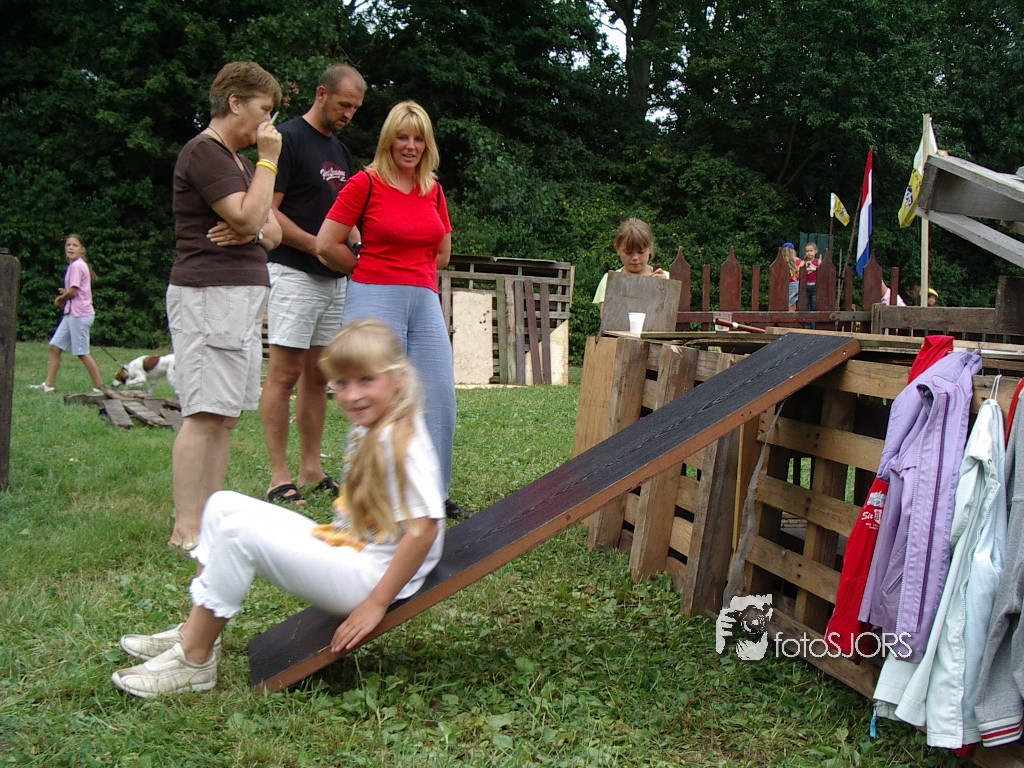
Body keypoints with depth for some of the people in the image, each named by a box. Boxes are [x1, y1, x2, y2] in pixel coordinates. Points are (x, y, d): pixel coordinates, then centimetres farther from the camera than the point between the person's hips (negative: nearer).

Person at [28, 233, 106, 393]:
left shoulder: (76, 266, -14)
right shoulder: (75, 265, 16)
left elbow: (73, 291, -16)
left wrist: (60, 299, 1)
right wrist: (65, 293, 5)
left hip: (79, 314, -10)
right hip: (71, 313, 10)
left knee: (82, 352, -5)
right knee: (55, 346, 8)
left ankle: (99, 386, 2)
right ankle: (49, 384, 10)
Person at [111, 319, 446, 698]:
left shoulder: (397, 441, -20)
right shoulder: (364, 432, 9)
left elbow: (424, 528, -25)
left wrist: (376, 603, -22)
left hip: (372, 574, -10)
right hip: (346, 550, 10)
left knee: (241, 530, -22)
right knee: (223, 506, 8)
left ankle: (194, 660, -9)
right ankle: (194, 632, 7)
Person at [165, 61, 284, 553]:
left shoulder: (238, 159, 23)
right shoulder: (204, 152, -8)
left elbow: (271, 230, 19)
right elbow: (248, 217, -18)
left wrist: (253, 232, -4)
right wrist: (269, 160, -8)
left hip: (244, 293, 10)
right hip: (209, 293, -10)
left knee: (226, 416, 8)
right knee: (205, 414, -12)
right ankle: (186, 530, -10)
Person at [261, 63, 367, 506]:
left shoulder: (340, 151, 19)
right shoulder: (288, 138, -6)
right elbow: (268, 212, -13)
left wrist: (356, 245, 5)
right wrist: (317, 245, -17)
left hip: (334, 278, 8)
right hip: (294, 273, -8)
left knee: (318, 375, 9)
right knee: (284, 373, -6)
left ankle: (311, 469, 15)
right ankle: (279, 477, -4)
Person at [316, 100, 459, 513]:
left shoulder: (434, 190, 12)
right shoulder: (366, 183, -4)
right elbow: (326, 244, -5)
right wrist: (371, 269, 7)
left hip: (425, 301, 6)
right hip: (375, 299, -5)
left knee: (440, 399, 4)